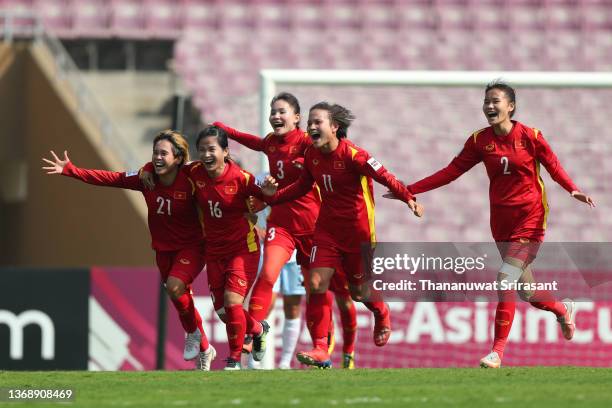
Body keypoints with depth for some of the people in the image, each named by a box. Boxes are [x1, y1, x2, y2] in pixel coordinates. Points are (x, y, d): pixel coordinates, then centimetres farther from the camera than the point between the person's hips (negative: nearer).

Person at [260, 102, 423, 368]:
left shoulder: (353, 155, -20)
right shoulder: (311, 155, 0)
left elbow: (384, 177, -18)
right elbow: (302, 187, 15)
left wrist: (408, 198, -25)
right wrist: (274, 195, 2)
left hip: (358, 230, -5)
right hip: (327, 228, 5)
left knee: (358, 290, 8)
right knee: (317, 284, -11)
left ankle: (381, 314, 45)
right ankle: (320, 350, -9)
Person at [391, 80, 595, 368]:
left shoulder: (530, 136, -8)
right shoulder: (480, 141, 0)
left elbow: (554, 166, 1)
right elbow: (451, 171, 1)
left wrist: (573, 190, -17)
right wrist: (409, 190, -4)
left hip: (529, 220, -4)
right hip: (501, 222, 4)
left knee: (506, 279, -19)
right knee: (527, 292, 11)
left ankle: (497, 351, -14)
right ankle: (562, 309, 44)